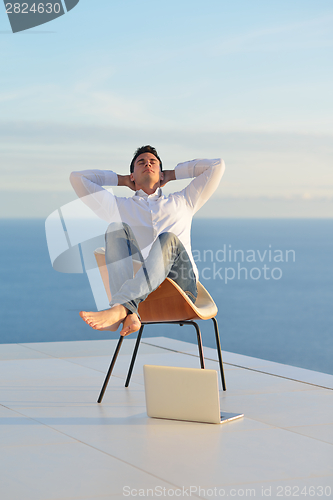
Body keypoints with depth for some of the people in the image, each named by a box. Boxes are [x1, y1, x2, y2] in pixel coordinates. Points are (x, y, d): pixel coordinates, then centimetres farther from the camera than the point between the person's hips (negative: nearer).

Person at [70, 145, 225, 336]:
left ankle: (120, 308, -53)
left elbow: (217, 166, 31)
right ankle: (130, 316, -48)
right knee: (117, 228, -25)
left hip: (180, 283, 0)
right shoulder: (119, 206, 30)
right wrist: (121, 180, 35)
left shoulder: (181, 202, 33)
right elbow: (77, 178, 28)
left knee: (169, 238, -31)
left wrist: (172, 174, 36)